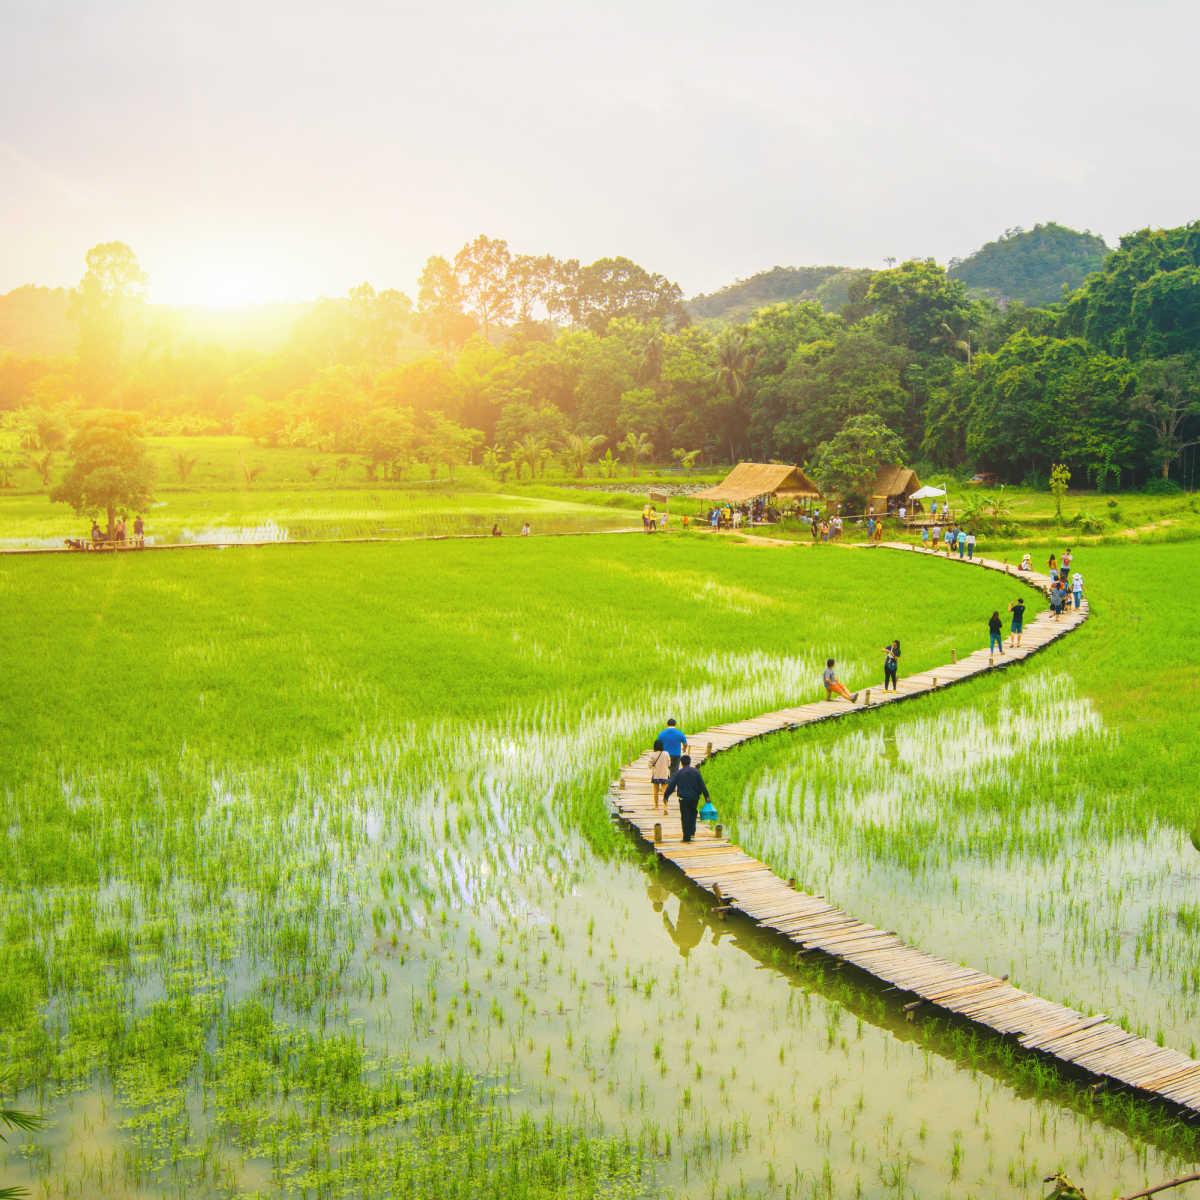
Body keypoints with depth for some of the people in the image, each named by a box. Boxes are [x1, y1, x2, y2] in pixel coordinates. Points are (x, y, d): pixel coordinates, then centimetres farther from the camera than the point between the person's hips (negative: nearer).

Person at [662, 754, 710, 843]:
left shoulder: (678, 773, -1)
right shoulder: (696, 772, 3)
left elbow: (671, 786, -2)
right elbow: (702, 786, 0)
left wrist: (665, 796, 4)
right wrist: (706, 796, 4)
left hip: (683, 798, -2)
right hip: (694, 798, 2)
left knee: (685, 817, 1)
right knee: (693, 814, 23)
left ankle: (686, 837, -1)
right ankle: (692, 831, 16)